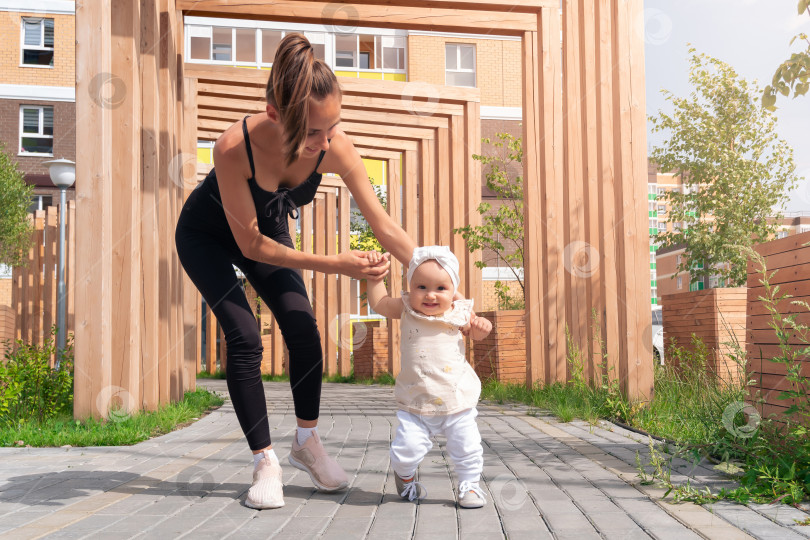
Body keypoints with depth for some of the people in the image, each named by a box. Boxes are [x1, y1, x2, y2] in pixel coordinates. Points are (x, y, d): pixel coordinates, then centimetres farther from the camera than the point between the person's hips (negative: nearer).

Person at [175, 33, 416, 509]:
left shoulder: (336, 148, -31)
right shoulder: (235, 147, -42)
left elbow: (386, 227, -23)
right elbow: (250, 244, -31)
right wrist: (335, 265, -34)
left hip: (269, 229, 4)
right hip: (208, 235, -3)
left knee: (304, 329, -8)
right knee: (244, 336, -17)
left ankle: (308, 442, 13)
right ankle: (266, 463, -4)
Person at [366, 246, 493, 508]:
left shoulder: (459, 313, -3)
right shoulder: (406, 309, -4)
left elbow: (474, 332, 15)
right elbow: (378, 303, 6)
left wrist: (482, 326, -6)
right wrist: (375, 277, 0)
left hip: (457, 400, 1)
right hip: (415, 402, -1)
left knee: (466, 447, 4)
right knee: (406, 448, -9)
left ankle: (469, 484, 30)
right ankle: (405, 476, 25)